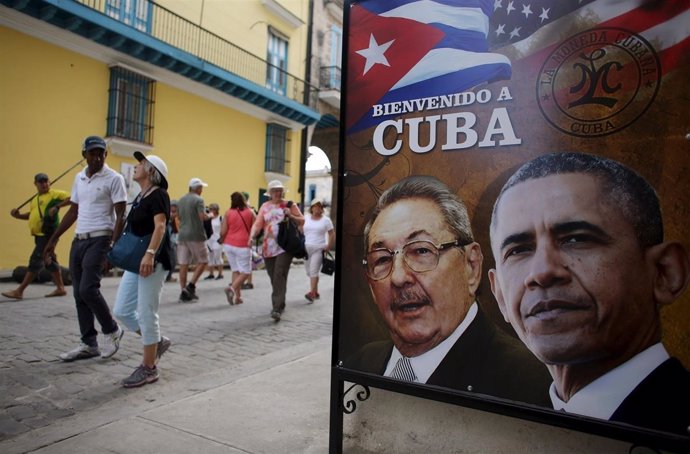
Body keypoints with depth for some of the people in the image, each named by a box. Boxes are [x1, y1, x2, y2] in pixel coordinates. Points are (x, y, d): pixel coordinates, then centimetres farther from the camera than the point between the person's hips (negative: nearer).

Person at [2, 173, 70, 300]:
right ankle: (60, 288, 21)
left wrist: (57, 206, -26)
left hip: (47, 234, -10)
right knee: (50, 260, 13)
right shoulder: (35, 199, 18)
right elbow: (32, 215, 24)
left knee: (35, 261, -7)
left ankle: (19, 291, -3)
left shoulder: (55, 194, -7)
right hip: (39, 234, 10)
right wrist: (18, 215, 8)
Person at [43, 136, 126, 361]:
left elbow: (120, 216, -11)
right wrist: (53, 239, 19)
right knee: (79, 294, 7)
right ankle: (89, 344, 16)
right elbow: (73, 211, 20)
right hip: (78, 240, 7)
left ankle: (112, 331, 8)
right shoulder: (79, 178, 14)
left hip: (99, 240, -7)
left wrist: (113, 245, -20)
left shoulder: (114, 179, -7)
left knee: (88, 289, -14)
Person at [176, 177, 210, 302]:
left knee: (183, 264, 5)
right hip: (196, 235, -7)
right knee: (202, 261, 7)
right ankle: (191, 285, -3)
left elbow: (179, 217, 19)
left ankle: (184, 291, 7)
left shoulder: (180, 201, 14)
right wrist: (209, 215, 0)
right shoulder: (198, 200, -9)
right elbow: (203, 216, -18)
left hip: (182, 235, 7)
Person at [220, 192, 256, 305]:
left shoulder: (228, 213, 1)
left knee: (236, 270, 13)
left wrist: (222, 240, 19)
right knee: (245, 272, 4)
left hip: (229, 245, 3)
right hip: (243, 245, -3)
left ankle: (237, 296, 11)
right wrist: (251, 238, 22)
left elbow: (223, 232, -1)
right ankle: (232, 288, -19)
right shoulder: (250, 212, 1)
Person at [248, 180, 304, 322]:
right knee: (273, 278, 9)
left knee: (279, 277, -14)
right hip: (268, 248, 4)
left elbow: (302, 221, 8)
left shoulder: (289, 205, 5)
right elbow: (257, 224, 1)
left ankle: (277, 308, -15)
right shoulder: (265, 206, 11)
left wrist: (291, 215, -11)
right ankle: (279, 305, 27)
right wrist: (252, 236, -17)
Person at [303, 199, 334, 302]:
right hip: (306, 248, 4)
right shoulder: (306, 218, 9)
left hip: (319, 249, -4)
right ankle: (316, 292, 20)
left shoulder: (326, 220, 1)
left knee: (314, 271, -15)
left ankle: (312, 293, -18)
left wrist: (328, 247, -6)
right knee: (309, 272, 8)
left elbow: (332, 234, 2)